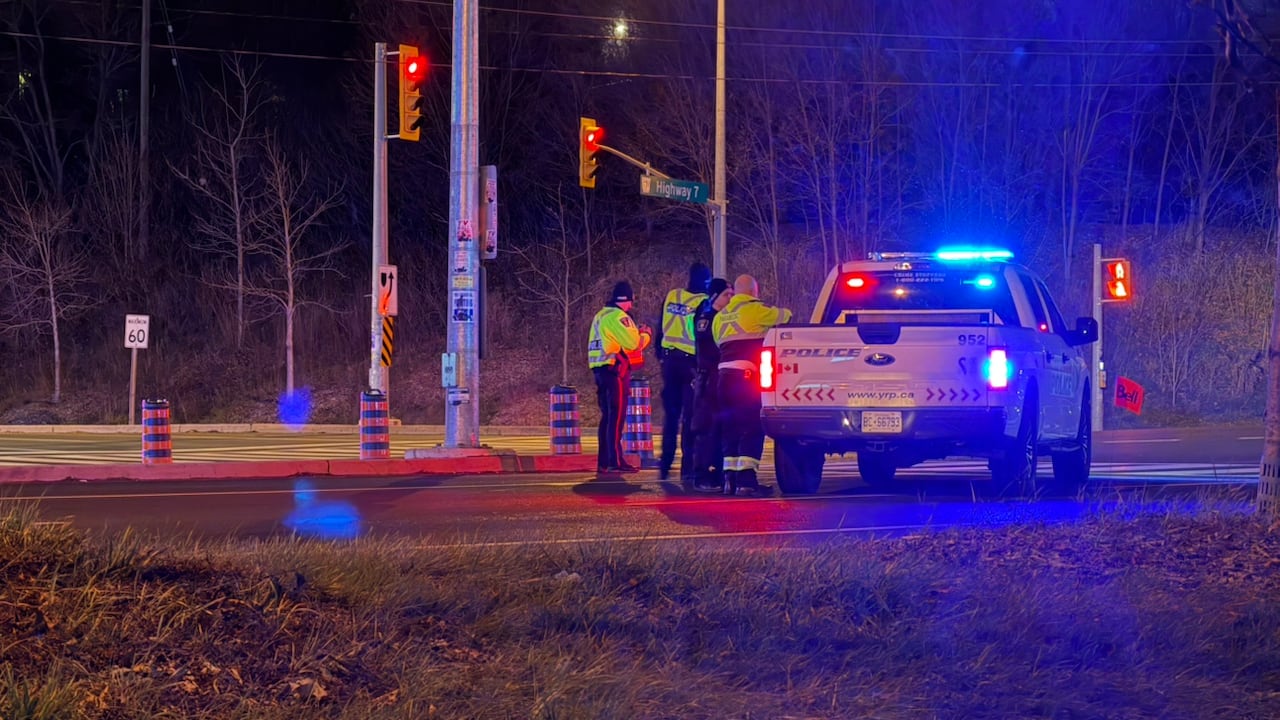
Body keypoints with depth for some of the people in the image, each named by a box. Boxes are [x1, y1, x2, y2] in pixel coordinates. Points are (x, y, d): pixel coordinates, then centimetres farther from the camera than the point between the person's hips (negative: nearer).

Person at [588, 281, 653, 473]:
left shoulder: (601, 316, 17)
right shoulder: (618, 317, -13)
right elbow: (633, 343, -18)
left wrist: (636, 332, 17)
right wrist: (646, 334, 1)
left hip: (600, 370, 9)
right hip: (615, 370, -9)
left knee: (608, 416, 13)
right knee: (617, 416, -9)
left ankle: (603, 461, 14)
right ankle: (615, 461, -13)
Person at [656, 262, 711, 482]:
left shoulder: (671, 296, 5)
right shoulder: (704, 302, -10)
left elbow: (661, 328, 11)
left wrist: (660, 354, 19)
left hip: (670, 359, 4)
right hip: (691, 362, -4)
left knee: (670, 414, 13)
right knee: (690, 417, -2)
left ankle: (665, 465, 12)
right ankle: (687, 469, -6)